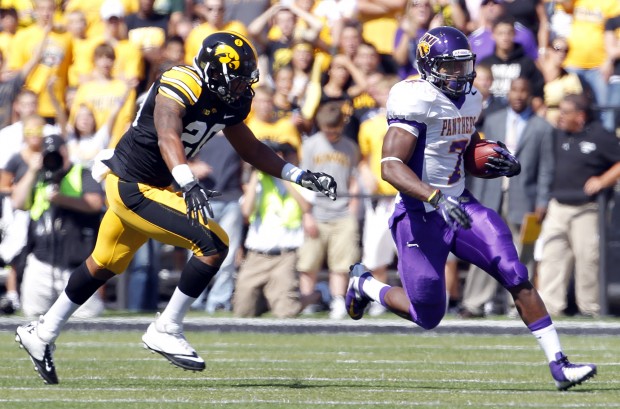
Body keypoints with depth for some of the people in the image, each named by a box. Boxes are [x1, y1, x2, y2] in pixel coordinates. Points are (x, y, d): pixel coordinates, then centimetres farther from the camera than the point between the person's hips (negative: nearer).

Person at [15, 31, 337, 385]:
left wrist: (301, 177, 10)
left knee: (104, 265, 25)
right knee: (213, 244, -17)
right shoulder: (179, 89, -26)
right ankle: (166, 330, -6)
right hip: (132, 187, -10)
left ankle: (43, 333, 40)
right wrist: (189, 185, -59)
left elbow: (251, 149, 15)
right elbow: (167, 138, -43)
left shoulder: (227, 102, 1)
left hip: (154, 186, 10)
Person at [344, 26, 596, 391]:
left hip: (460, 206, 7)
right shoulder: (417, 101, -19)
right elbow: (390, 166, -26)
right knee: (428, 316, 2)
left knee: (517, 277, -11)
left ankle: (558, 364, -10)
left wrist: (502, 164, 2)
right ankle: (364, 284, 32)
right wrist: (436, 197, -38)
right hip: (420, 217, -7)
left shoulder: (469, 100, 8)